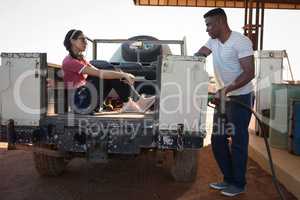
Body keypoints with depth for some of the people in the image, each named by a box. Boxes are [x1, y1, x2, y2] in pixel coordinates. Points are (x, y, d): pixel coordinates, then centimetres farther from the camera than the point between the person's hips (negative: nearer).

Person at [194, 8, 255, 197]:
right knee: (218, 140, 10)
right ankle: (228, 179, 26)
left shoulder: (241, 41, -16)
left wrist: (225, 89, -31)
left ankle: (239, 184, 18)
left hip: (241, 98, -8)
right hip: (223, 98, 8)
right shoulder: (213, 41, 7)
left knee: (238, 142, 1)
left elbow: (249, 73, -22)